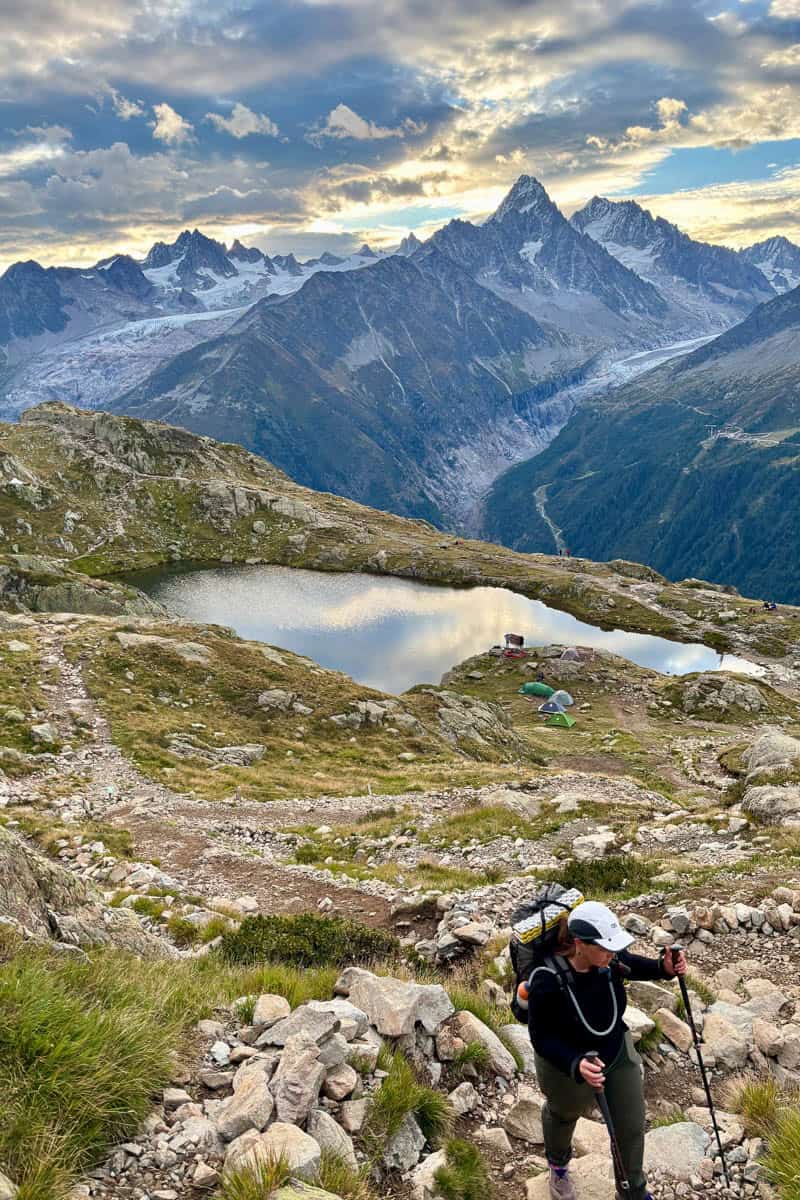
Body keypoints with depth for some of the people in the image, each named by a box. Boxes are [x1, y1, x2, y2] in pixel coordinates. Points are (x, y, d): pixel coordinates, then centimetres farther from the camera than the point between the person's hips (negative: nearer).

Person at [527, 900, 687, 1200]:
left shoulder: (610, 959, -25)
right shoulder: (547, 982, -40)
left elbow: (630, 965, 0)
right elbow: (541, 1039, -27)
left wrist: (664, 968, -18)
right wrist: (576, 1065, -43)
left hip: (618, 1053, 3)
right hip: (567, 1067, -3)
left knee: (632, 1127, 15)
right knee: (564, 1116, 28)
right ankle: (558, 1166, 64)